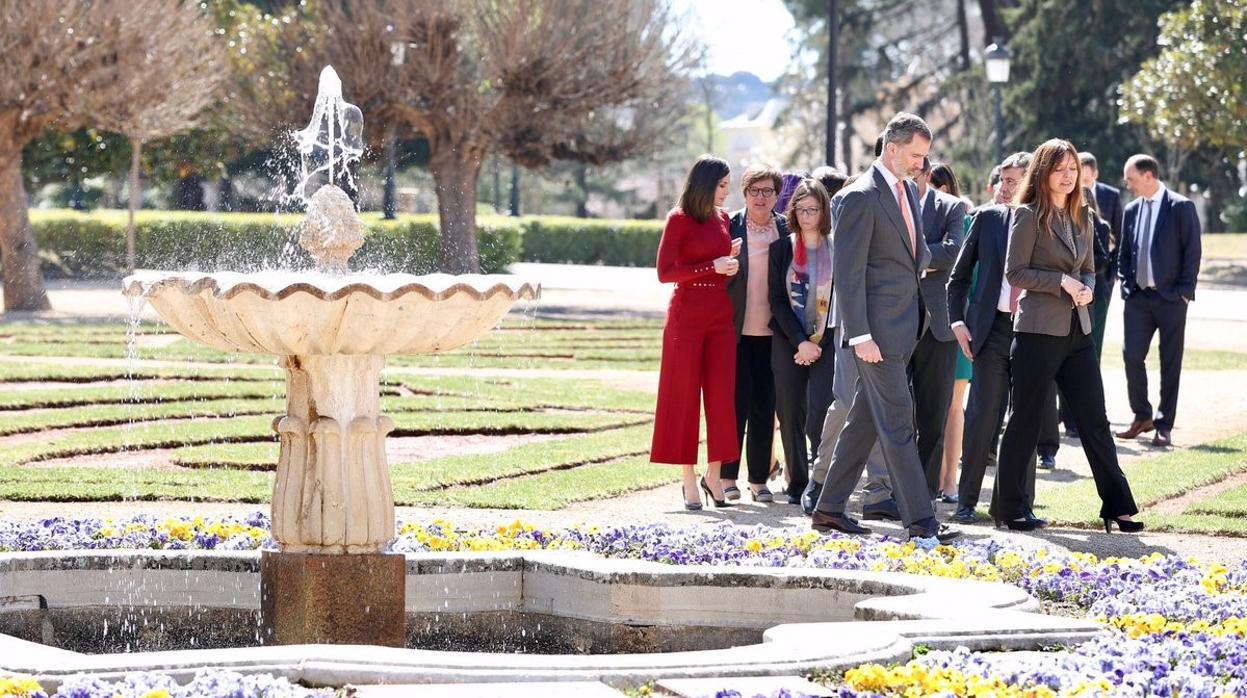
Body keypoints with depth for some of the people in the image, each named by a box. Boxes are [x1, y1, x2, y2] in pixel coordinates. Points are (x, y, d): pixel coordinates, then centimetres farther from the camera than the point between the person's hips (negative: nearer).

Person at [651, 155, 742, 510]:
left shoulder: (722, 219, 12)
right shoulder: (679, 219, -5)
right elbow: (665, 272, -11)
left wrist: (732, 264, 2)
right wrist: (712, 267, -16)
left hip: (721, 316, 5)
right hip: (686, 316, -5)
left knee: (721, 396, 2)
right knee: (684, 396, 0)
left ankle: (713, 474, 12)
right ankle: (689, 480, 3)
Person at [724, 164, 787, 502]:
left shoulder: (786, 230, 6)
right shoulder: (730, 227, -2)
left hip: (770, 333, 3)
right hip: (735, 330, -3)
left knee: (765, 406, 6)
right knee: (736, 402, -2)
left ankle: (759, 479, 12)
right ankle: (727, 477, 7)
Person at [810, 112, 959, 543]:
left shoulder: (908, 191, 14)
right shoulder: (861, 198, -14)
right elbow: (848, 273, -16)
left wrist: (921, 259, 9)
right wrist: (859, 336, -20)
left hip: (904, 326, 9)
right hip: (878, 329, -9)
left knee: (865, 421, 13)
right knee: (897, 423, -9)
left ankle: (829, 508, 20)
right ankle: (919, 520, -10)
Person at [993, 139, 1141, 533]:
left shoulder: (1081, 216, 13)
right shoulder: (1029, 215, -6)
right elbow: (1015, 272, -9)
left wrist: (1087, 289, -1)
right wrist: (1061, 281, -16)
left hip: (1077, 330, 6)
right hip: (1038, 331, -6)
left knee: (1095, 419, 5)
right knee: (1025, 419, 2)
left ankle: (1117, 506, 7)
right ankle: (1010, 505, 11)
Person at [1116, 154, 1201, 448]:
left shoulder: (1181, 207, -5)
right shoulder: (1132, 210, 12)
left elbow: (1192, 252, -6)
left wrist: (1184, 291, -11)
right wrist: (1126, 285, 5)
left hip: (1171, 298, -4)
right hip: (1138, 297, 4)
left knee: (1170, 364, 1)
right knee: (1132, 356, -4)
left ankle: (1163, 426, 6)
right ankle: (1142, 416, 12)